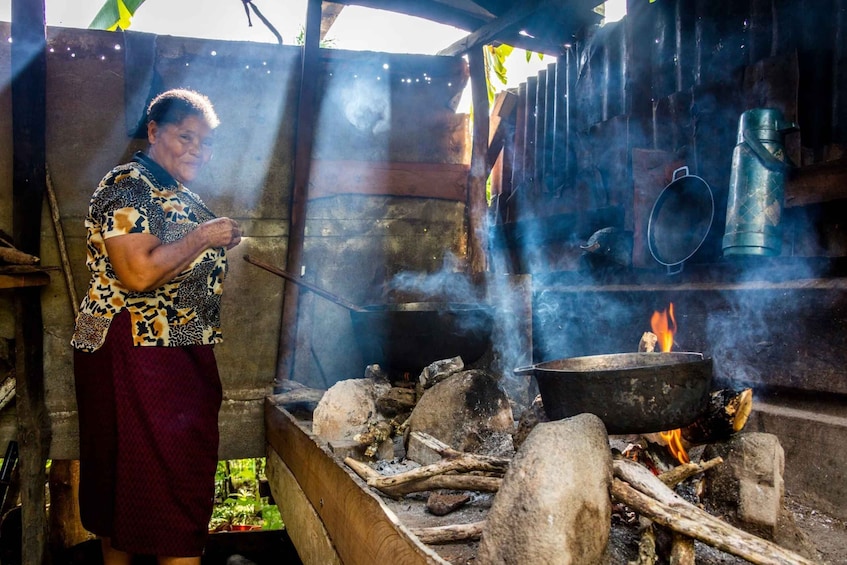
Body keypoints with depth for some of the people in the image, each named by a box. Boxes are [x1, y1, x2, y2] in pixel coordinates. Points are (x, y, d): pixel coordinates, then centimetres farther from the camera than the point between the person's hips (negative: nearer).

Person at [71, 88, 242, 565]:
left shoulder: (181, 197, 17)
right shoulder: (127, 186, -12)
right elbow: (137, 273, -25)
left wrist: (224, 243, 10)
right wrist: (203, 237, -15)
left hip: (183, 355, 9)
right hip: (134, 352, -9)